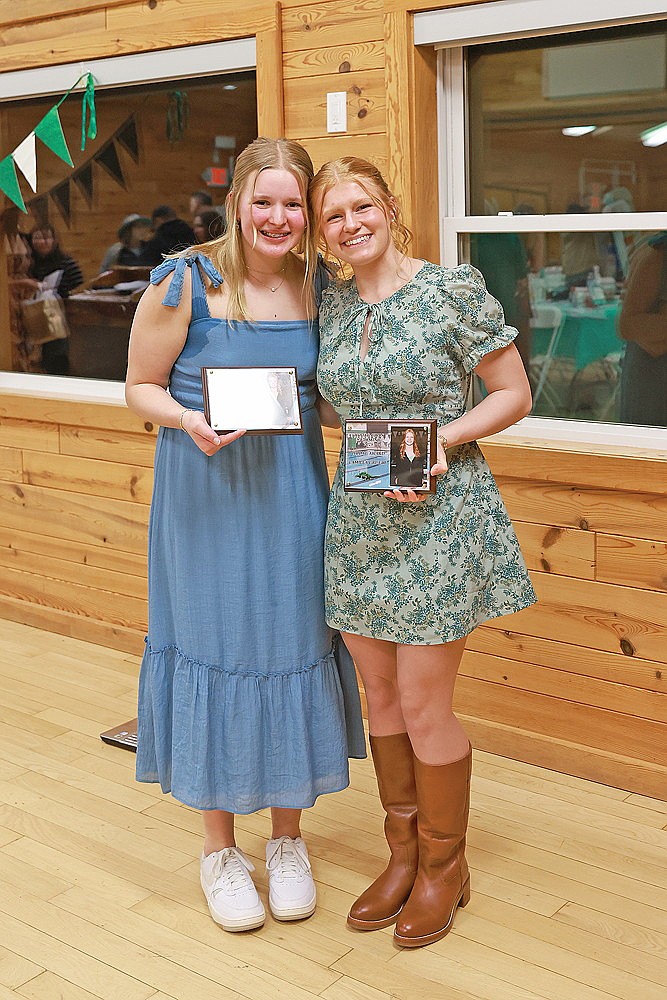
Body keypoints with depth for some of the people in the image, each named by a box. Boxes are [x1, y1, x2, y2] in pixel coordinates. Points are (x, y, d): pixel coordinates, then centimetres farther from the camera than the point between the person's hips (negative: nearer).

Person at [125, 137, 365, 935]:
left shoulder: (318, 284, 3)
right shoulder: (185, 282, -10)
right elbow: (141, 386, -3)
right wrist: (191, 420, -23)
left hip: (291, 493, 4)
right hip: (206, 494, -4)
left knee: (292, 646, 9)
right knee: (213, 646, 5)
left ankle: (287, 838, 29)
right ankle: (219, 848, 25)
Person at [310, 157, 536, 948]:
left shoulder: (455, 291, -9)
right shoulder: (330, 304, 8)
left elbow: (513, 394, -6)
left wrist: (443, 439, -19)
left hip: (437, 514, -6)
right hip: (357, 518, 6)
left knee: (423, 707, 1)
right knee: (381, 695, 14)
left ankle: (444, 866, 24)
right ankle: (403, 855, 32)